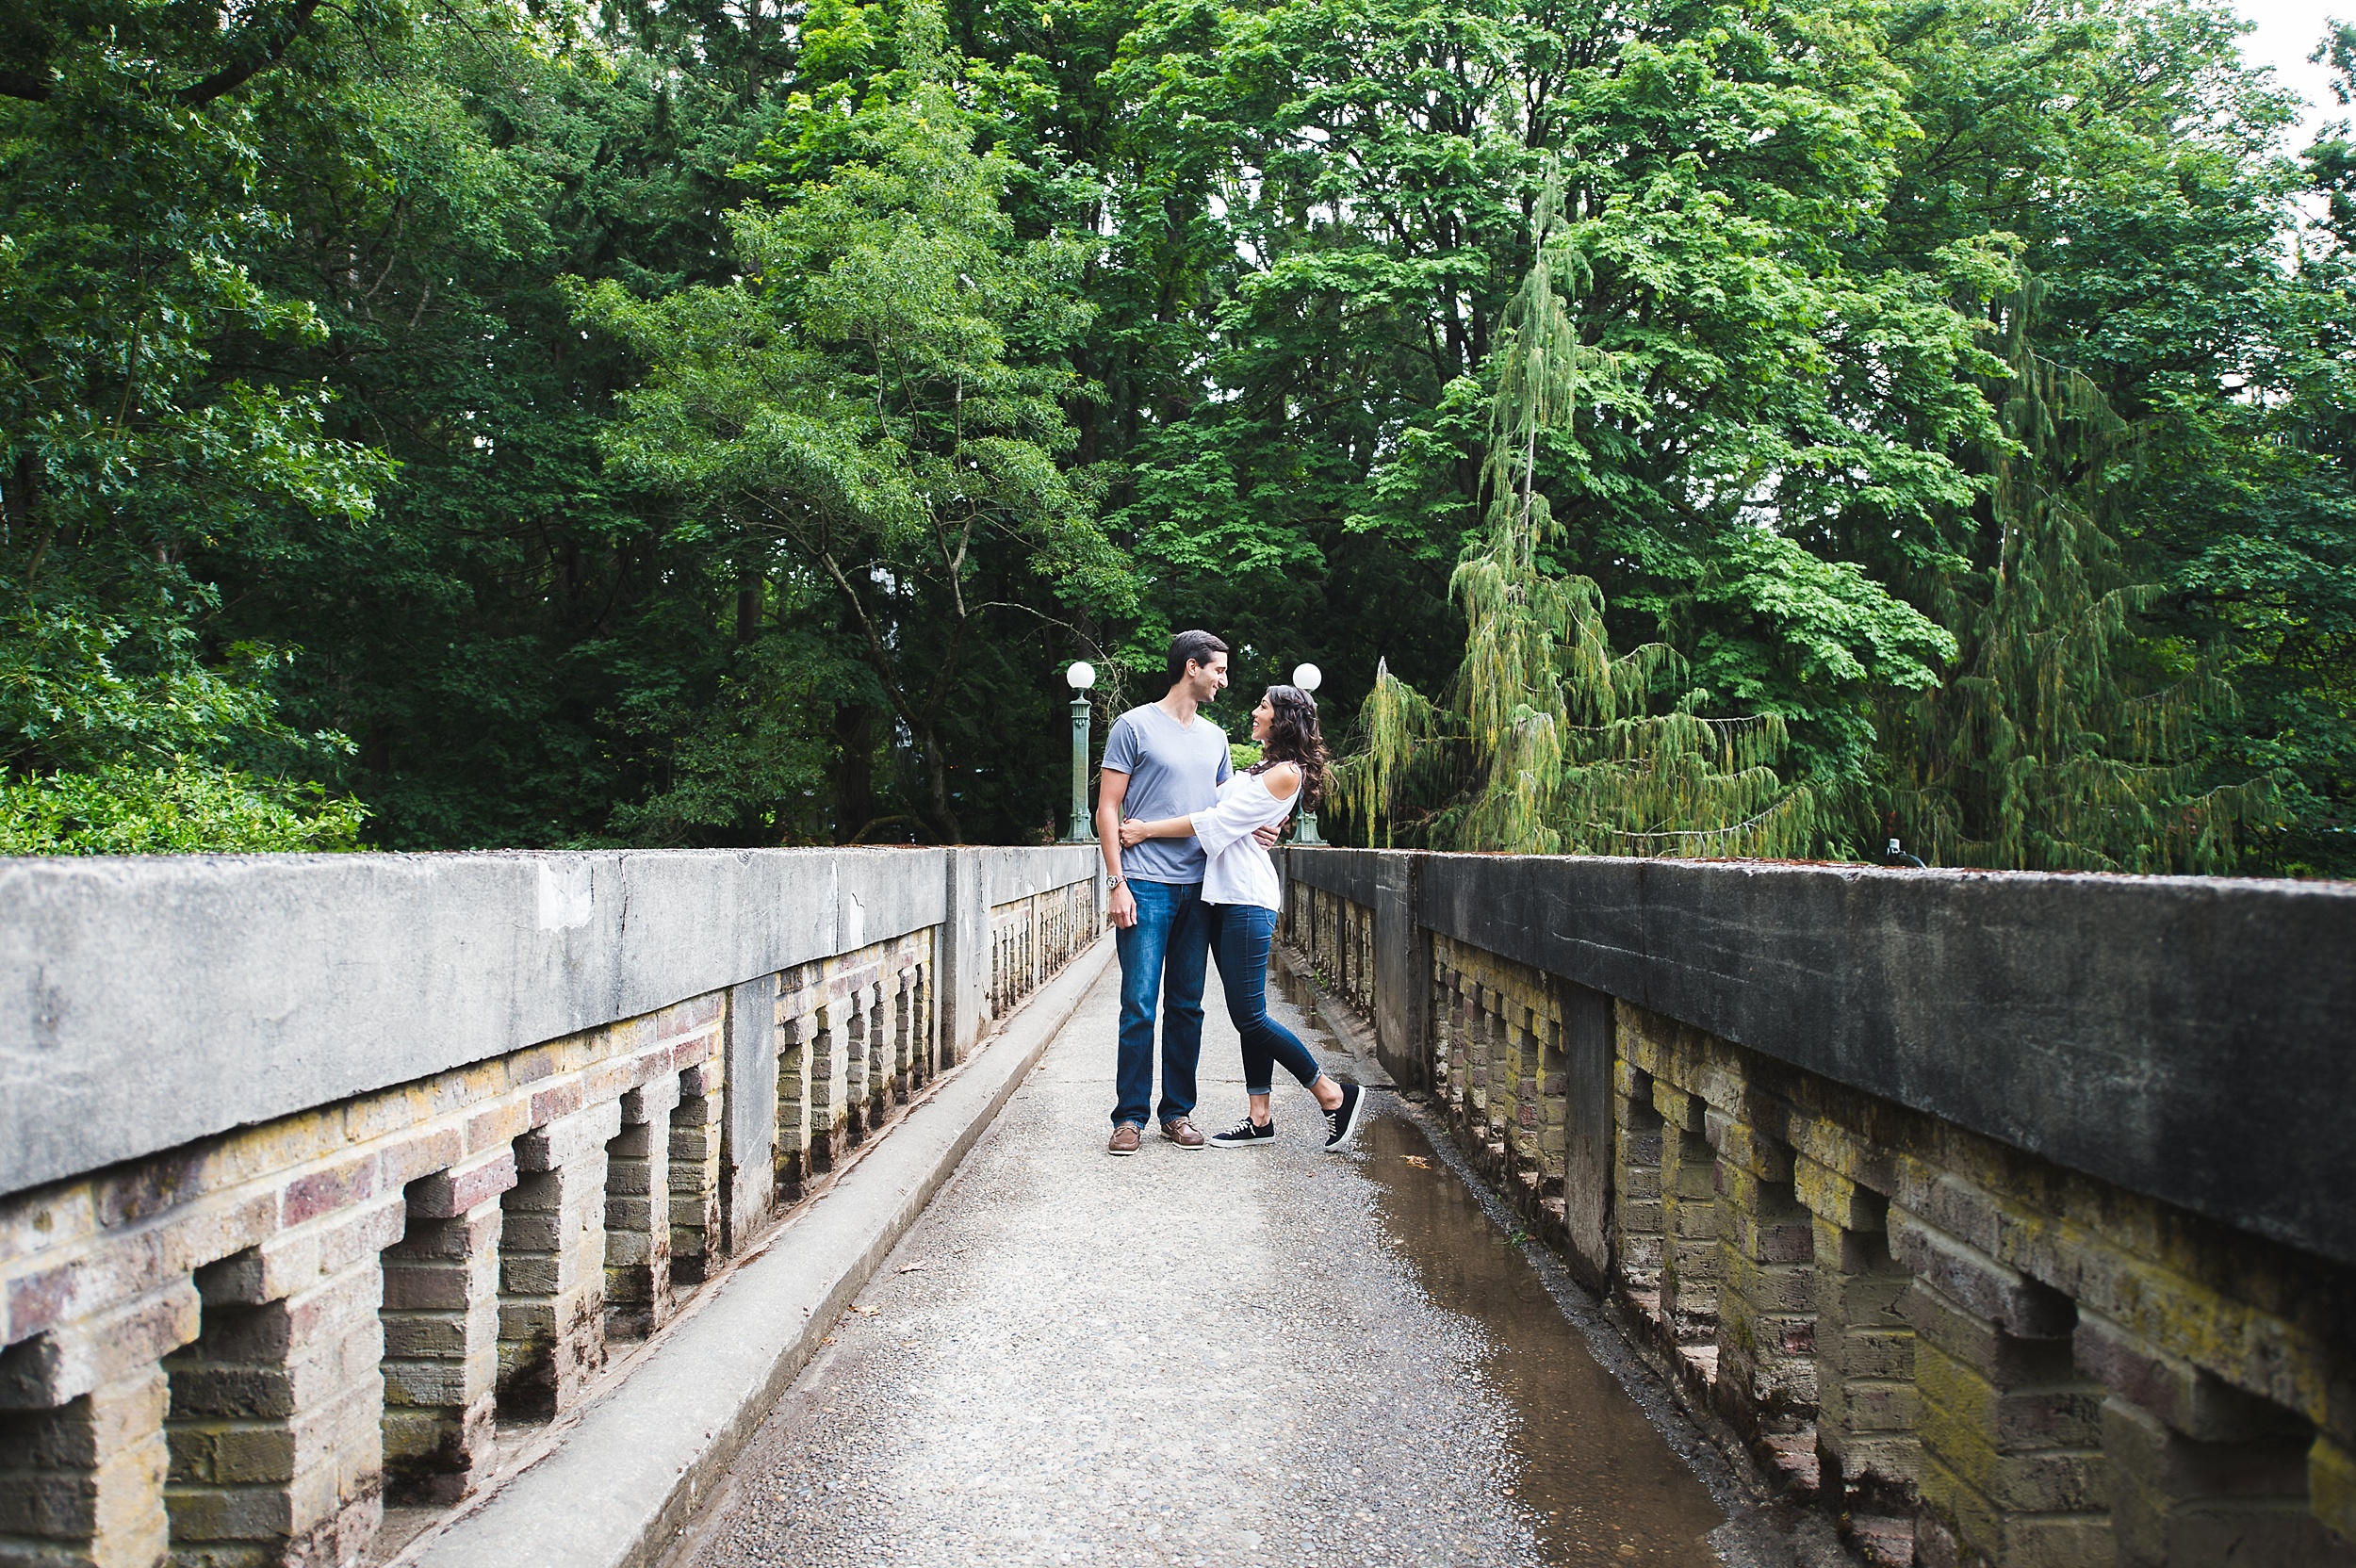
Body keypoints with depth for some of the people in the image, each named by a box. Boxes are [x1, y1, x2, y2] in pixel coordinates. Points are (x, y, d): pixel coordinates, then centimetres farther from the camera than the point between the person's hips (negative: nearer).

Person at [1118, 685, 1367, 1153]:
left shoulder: (1286, 773, -9)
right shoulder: (1263, 768, 20)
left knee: (1249, 1015, -8)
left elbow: (1216, 821, -13)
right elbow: (1225, 819, 18)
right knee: (1247, 1013, 8)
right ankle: (1260, 1118, 11)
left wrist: (1148, 830, -9)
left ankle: (1334, 1094, 3)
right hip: (1225, 897, 9)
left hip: (1247, 900, -9)